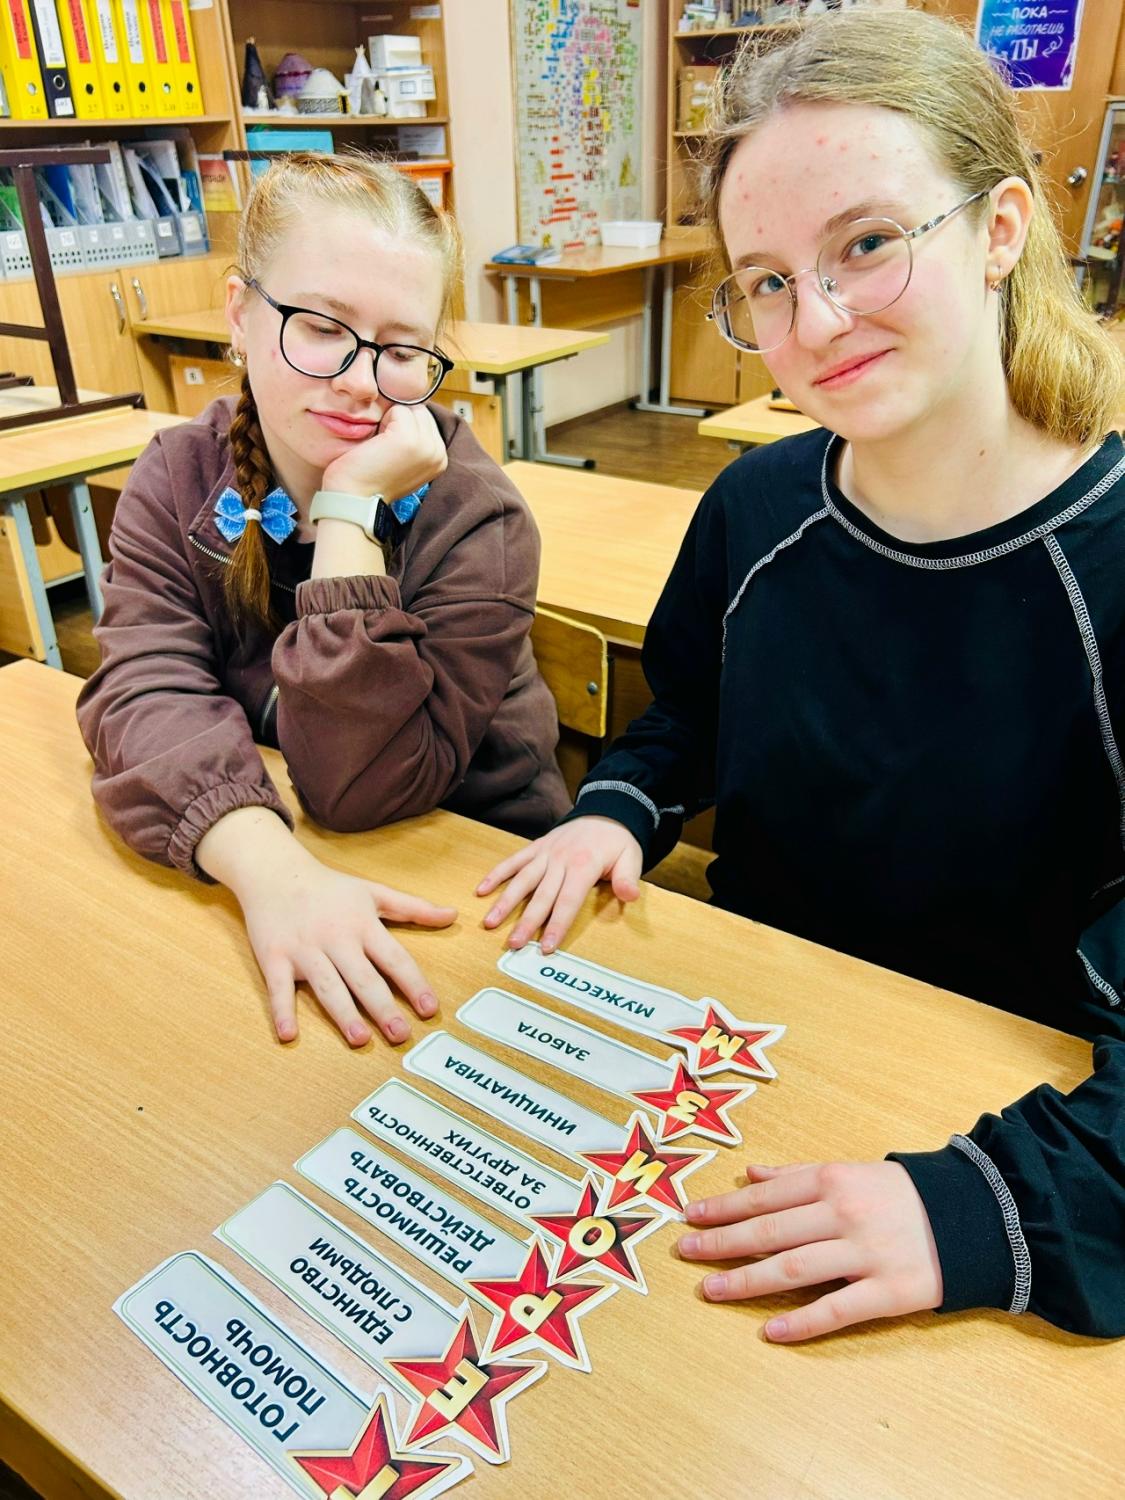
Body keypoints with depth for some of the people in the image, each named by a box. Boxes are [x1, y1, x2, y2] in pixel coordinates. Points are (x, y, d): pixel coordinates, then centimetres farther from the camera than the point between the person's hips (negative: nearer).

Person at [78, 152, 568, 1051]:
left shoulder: (477, 522, -16)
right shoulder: (179, 480, -4)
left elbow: (363, 786, -21)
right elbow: (146, 697, -17)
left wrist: (351, 511, -26)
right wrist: (272, 869, -35)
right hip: (225, 877, 4)